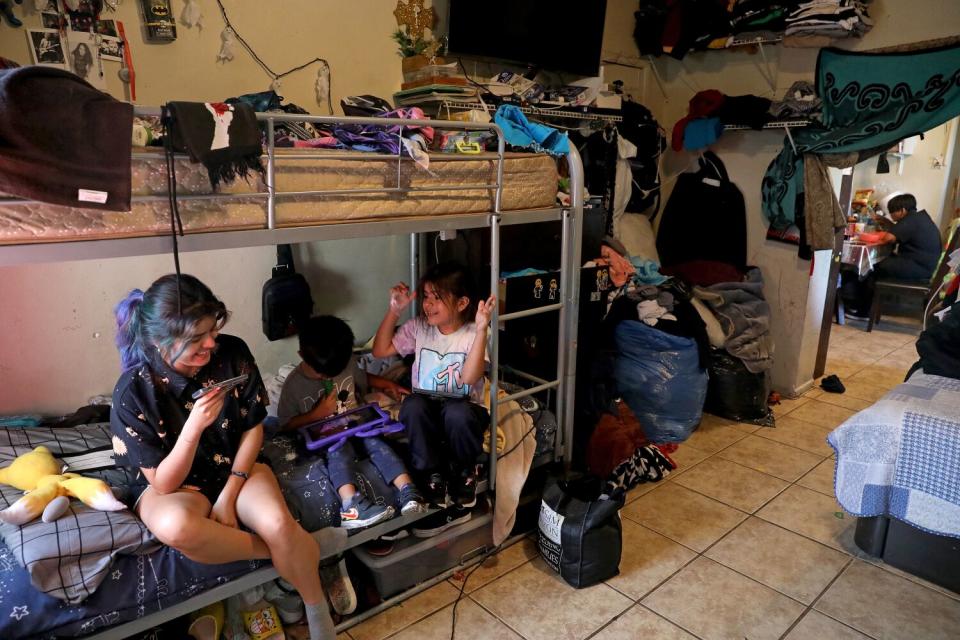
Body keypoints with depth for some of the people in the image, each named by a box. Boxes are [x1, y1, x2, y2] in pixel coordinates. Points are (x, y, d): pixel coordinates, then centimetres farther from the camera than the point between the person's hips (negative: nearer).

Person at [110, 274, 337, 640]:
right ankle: (289, 553, -14)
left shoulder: (232, 353, -17)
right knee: (176, 527, -38)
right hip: (173, 484, -1)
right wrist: (194, 426, -35)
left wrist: (229, 495, -11)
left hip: (236, 467, 2)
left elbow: (253, 428, -3)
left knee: (279, 524, -29)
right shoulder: (132, 393, -22)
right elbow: (163, 484, -19)